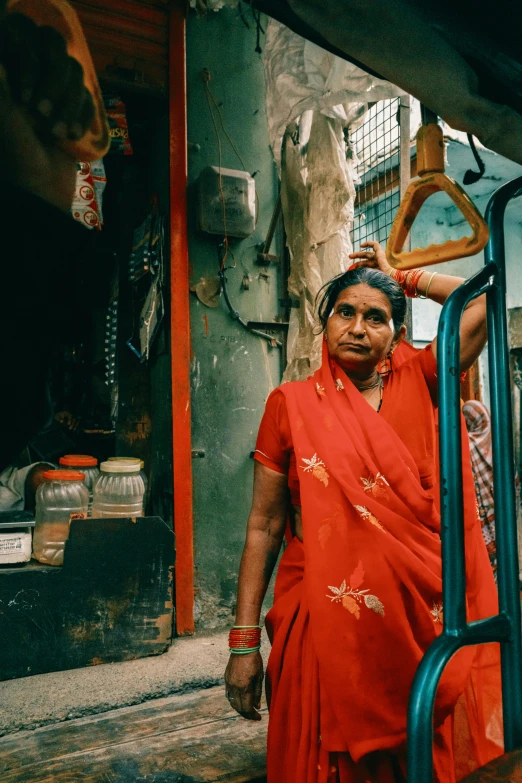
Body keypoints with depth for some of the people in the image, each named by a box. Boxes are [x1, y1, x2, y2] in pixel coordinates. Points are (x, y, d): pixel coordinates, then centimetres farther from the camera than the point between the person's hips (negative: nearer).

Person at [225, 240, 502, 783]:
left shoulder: (417, 383, 4)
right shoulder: (293, 403, 0)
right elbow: (264, 525, -1)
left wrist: (401, 277, 8)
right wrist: (244, 641, -4)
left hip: (423, 619, 2)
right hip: (327, 624, -1)